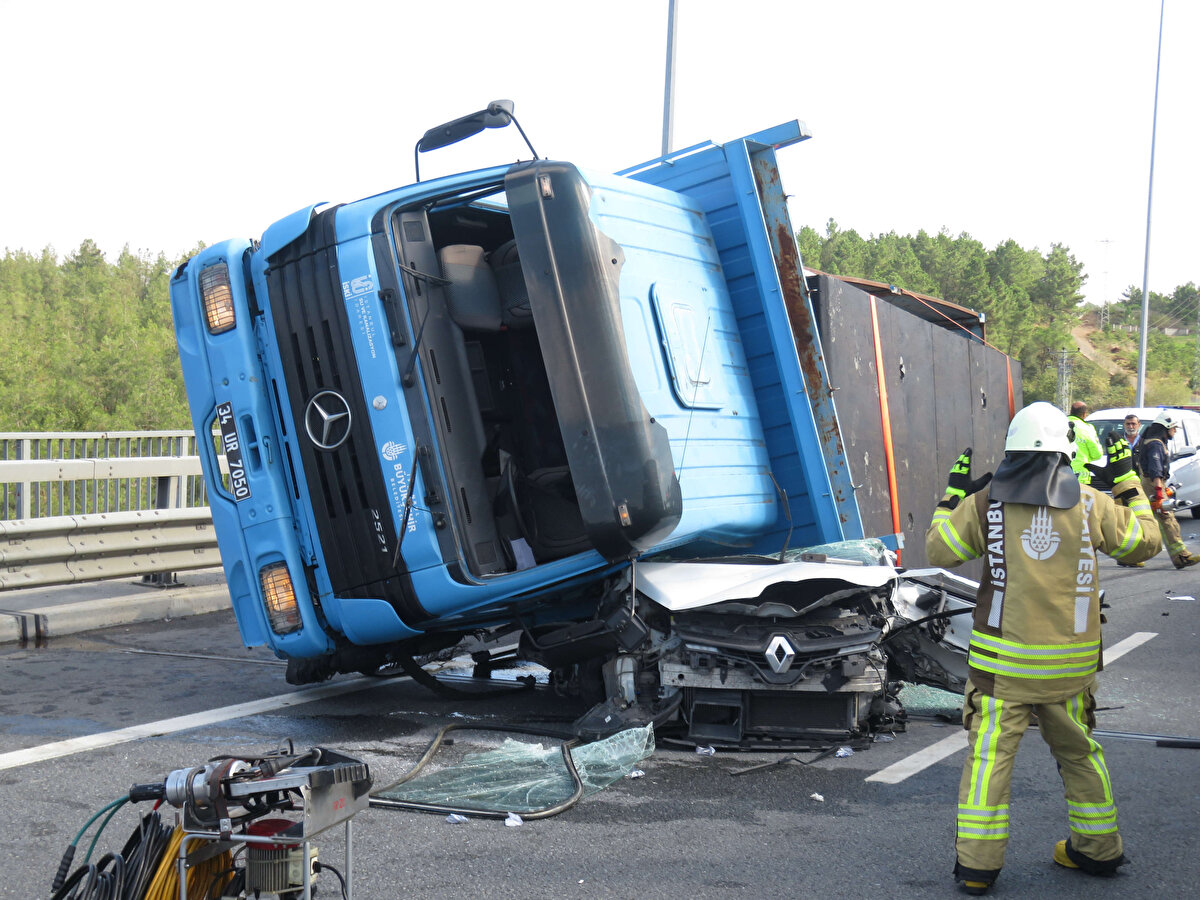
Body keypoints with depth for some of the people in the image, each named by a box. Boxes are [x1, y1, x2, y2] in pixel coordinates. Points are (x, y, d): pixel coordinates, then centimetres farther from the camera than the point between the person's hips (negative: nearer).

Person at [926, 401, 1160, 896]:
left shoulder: (985, 502, -6)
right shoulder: (1090, 504, -2)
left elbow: (938, 550, 5)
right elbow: (1145, 542, 13)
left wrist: (955, 494, 15)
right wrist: (1126, 481, 21)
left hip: (1002, 661, -2)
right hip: (1069, 662, 2)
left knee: (989, 754, 3)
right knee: (1078, 752, 19)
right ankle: (1099, 848, 31)